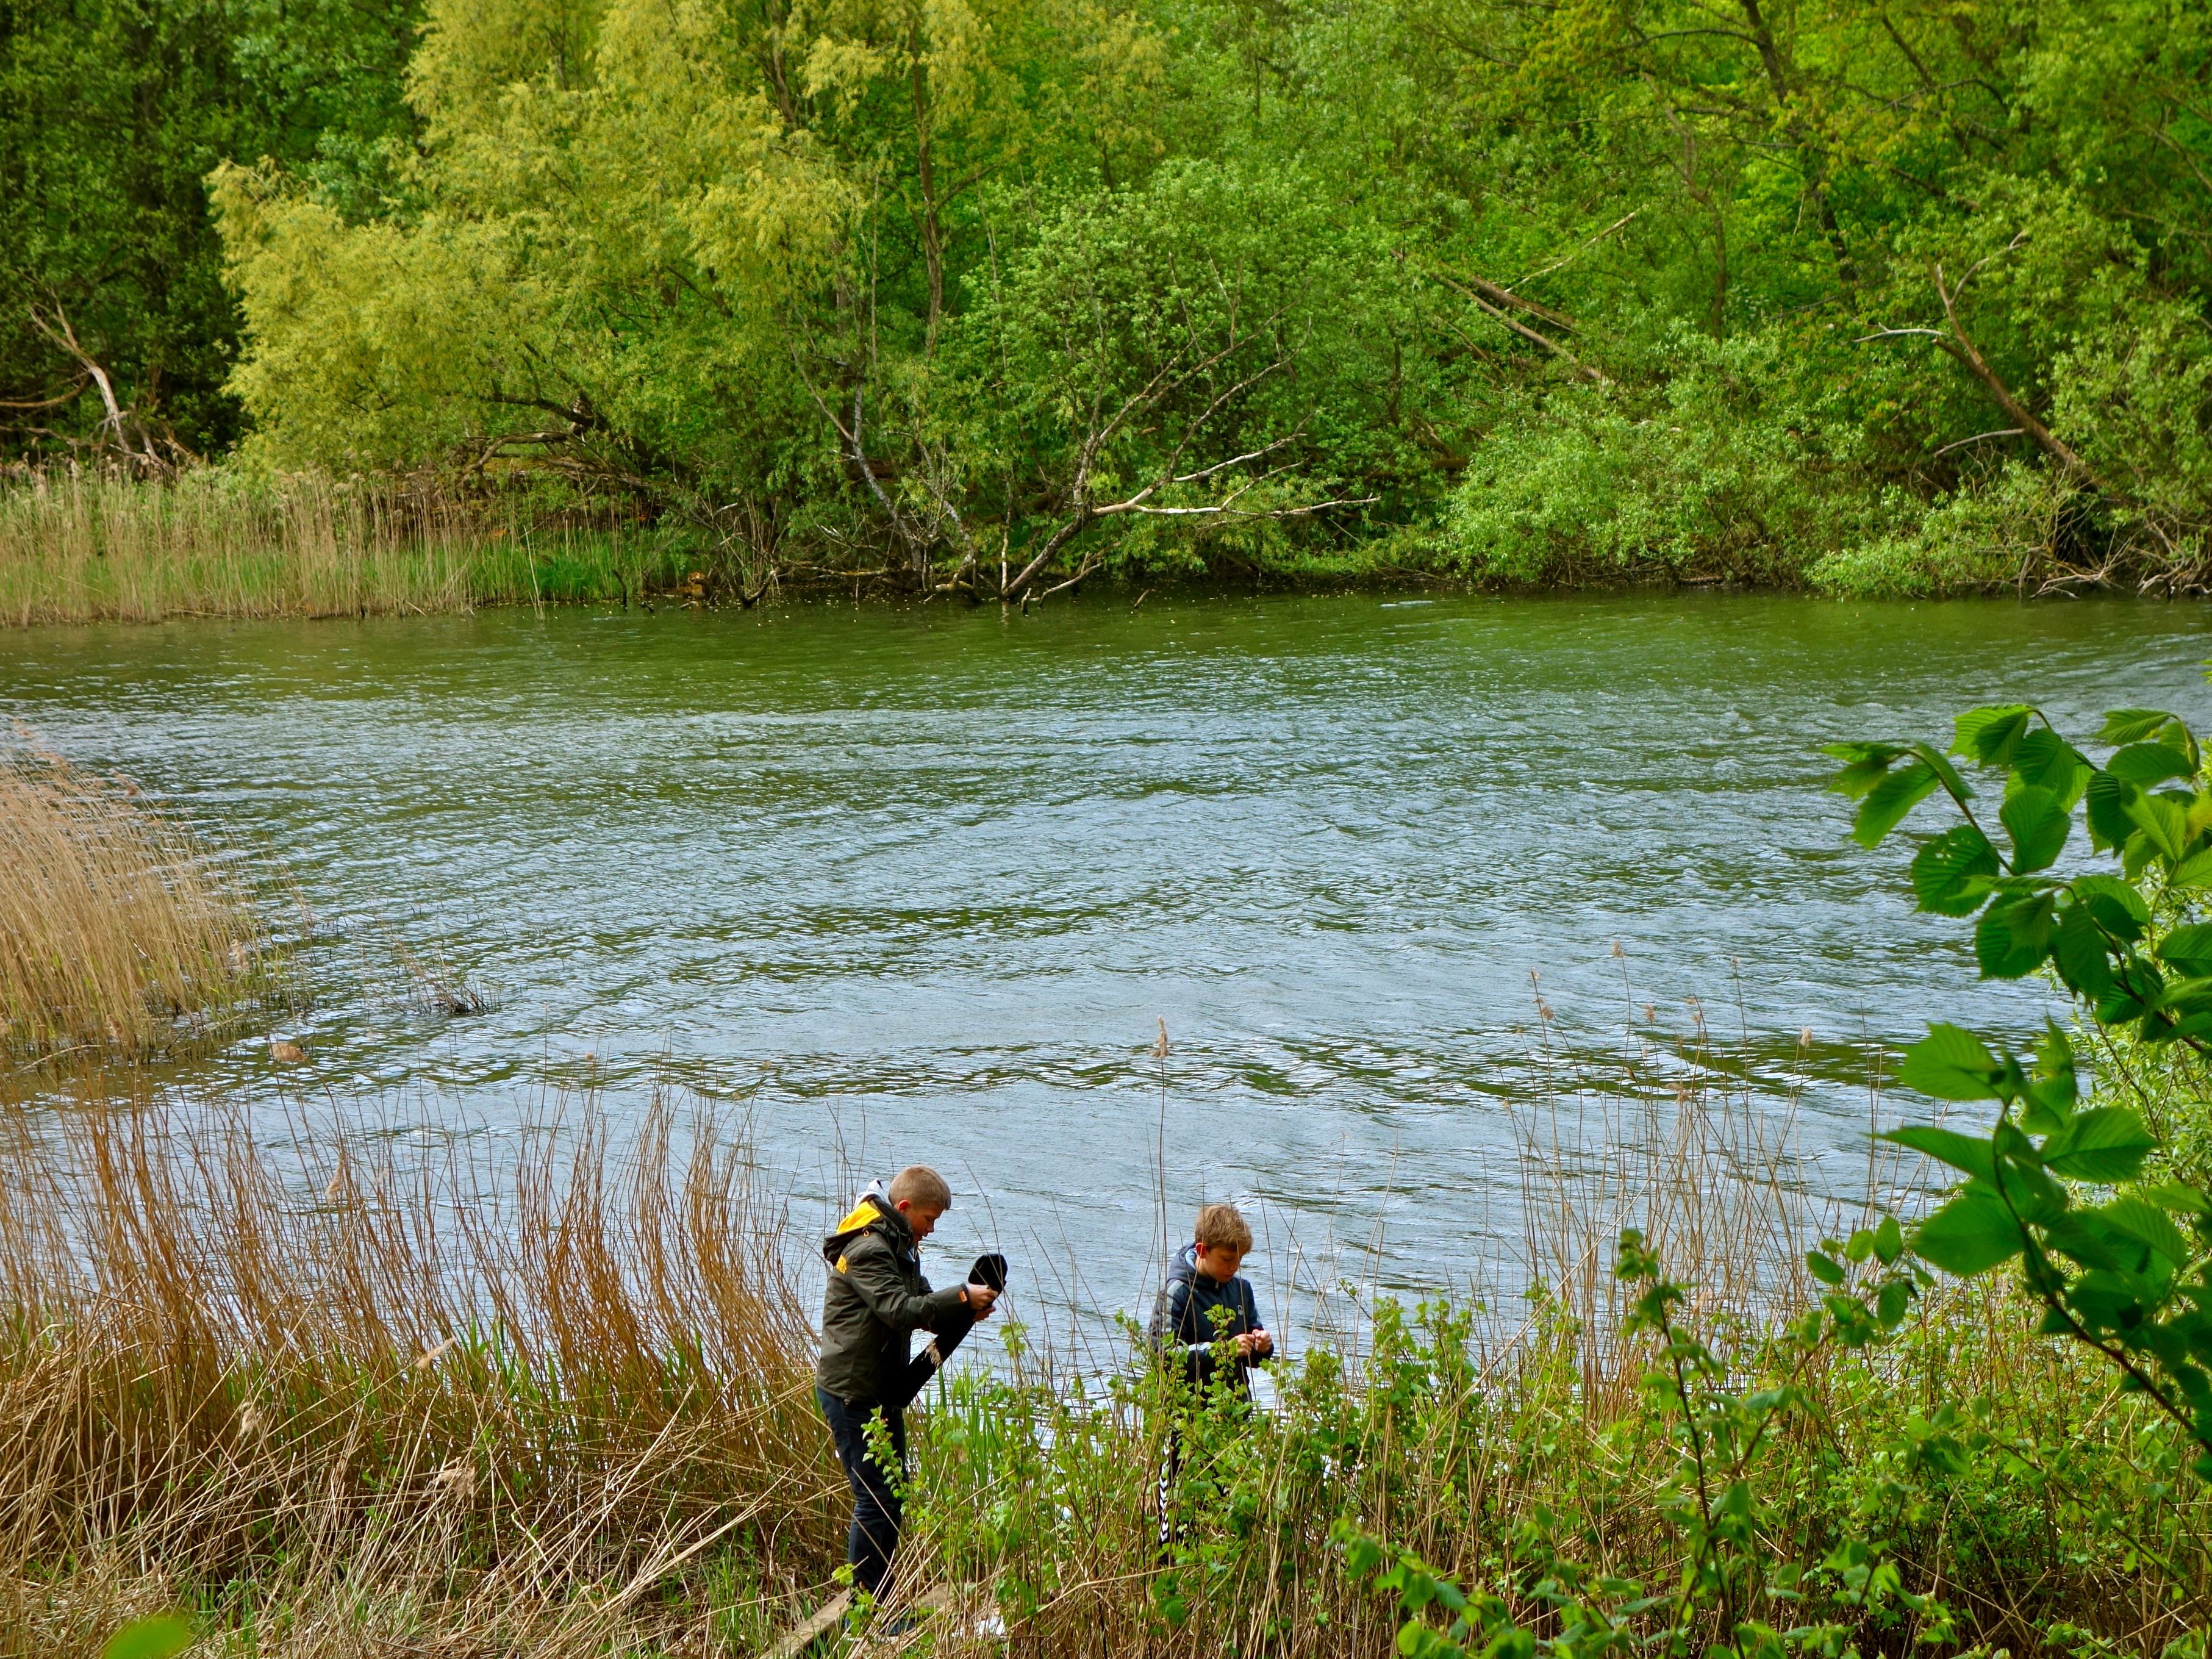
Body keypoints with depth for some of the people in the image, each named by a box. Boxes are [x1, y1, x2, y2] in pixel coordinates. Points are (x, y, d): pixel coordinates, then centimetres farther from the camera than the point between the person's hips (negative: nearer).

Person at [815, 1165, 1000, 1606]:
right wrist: (962, 1298, -25)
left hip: (885, 1394, 10)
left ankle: (879, 1600, 22)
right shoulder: (867, 1250, -17)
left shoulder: (902, 1248, 16)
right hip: (852, 1393, -10)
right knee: (876, 1499, -9)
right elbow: (900, 1310, -27)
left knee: (893, 1495, 14)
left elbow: (922, 1305, 11)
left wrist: (963, 1312, -8)